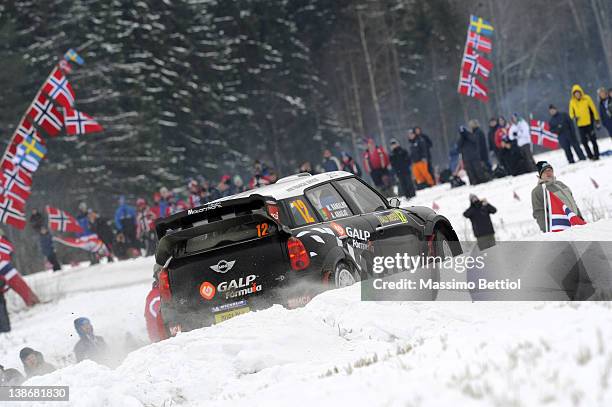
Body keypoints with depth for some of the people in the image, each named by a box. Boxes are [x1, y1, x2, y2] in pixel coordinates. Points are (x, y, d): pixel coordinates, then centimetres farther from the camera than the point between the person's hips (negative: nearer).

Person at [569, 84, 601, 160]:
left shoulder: (587, 98, -4)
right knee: (584, 141, 3)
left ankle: (596, 155, 6)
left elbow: (593, 109, 0)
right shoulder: (572, 102, 3)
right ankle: (590, 155, 13)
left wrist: (597, 120, -1)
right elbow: (571, 112, 10)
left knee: (593, 139, -1)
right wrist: (574, 117, -13)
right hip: (580, 125, 3)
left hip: (589, 123, -3)